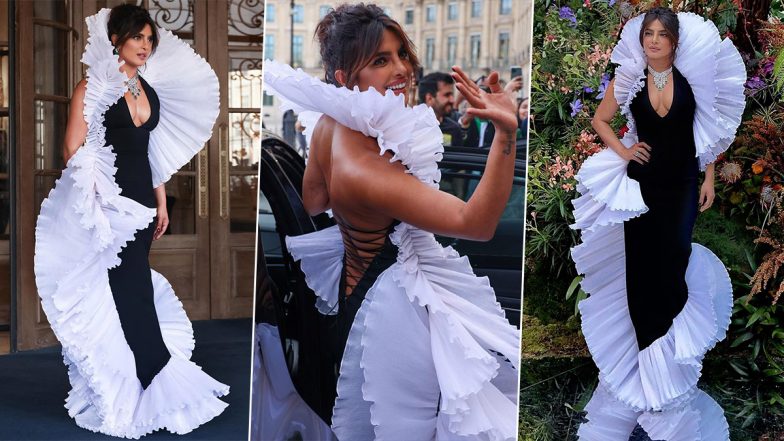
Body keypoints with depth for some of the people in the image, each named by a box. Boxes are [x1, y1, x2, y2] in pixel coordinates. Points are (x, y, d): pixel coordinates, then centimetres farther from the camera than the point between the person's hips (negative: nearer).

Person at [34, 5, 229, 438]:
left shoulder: (150, 89, 14)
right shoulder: (93, 87, -5)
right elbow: (74, 150, -9)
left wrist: (160, 205, 16)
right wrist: (95, 201, -15)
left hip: (140, 202, 6)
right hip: (107, 202, -6)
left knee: (126, 293, 10)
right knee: (132, 293, -5)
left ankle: (121, 392, 20)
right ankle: (160, 389, 3)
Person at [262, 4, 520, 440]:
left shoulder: (329, 122, -10)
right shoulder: (363, 172, -36)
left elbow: (313, 201, 7)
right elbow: (478, 223, -39)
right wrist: (506, 132, -50)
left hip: (357, 278, 8)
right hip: (397, 307, -8)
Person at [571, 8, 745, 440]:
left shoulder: (693, 76, -4)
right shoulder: (628, 78, -2)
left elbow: (710, 129, 3)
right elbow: (600, 119, 10)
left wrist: (709, 180, 1)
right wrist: (622, 150, -5)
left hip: (682, 186, 0)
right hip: (642, 184, 0)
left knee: (672, 266, 5)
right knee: (641, 270, 4)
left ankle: (669, 354, 25)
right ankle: (648, 354, 19)